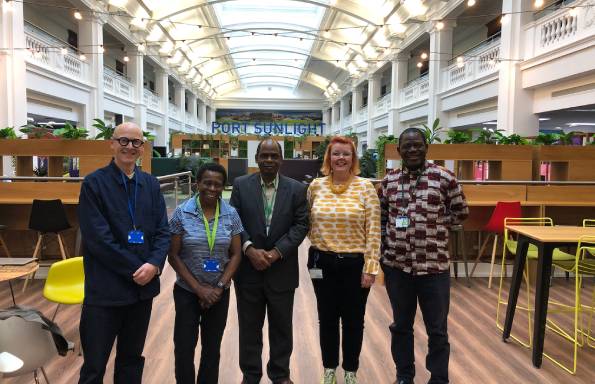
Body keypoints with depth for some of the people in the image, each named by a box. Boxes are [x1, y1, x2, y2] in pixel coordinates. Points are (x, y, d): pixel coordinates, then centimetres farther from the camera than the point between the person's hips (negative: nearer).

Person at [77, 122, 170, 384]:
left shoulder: (151, 184, 7)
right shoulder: (94, 183, -7)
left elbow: (163, 231, 4)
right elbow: (98, 238, -14)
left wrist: (154, 264, -14)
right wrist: (135, 269, -14)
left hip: (143, 286, 4)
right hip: (105, 290, -4)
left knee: (132, 359, 18)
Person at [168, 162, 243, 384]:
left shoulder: (231, 214, -4)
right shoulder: (182, 213, -10)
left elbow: (236, 254, -1)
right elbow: (173, 255, -8)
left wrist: (219, 287, -11)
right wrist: (198, 288, -11)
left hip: (219, 292, 2)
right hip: (187, 291, -1)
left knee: (212, 347, 14)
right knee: (184, 347, 4)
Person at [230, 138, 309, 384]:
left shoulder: (297, 189, -1)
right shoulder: (241, 185, 0)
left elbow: (301, 225, -4)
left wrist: (277, 252, -15)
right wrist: (249, 249, -16)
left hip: (282, 270, 0)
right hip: (248, 269, 0)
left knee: (281, 326, 15)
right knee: (249, 326, 13)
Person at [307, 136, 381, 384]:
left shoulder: (365, 187, -7)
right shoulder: (316, 186, 0)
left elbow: (373, 231, -8)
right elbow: (308, 222, 15)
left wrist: (370, 267, -10)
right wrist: (317, 241, 4)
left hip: (356, 263, -2)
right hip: (323, 262, 2)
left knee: (353, 320, 12)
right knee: (327, 319, 15)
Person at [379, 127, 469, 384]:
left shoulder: (445, 178, -5)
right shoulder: (389, 181, 4)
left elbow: (461, 213, 5)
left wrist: (434, 224, -7)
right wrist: (382, 251, 5)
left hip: (434, 266, -2)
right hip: (396, 266, 3)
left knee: (437, 329, 10)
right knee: (401, 325, 17)